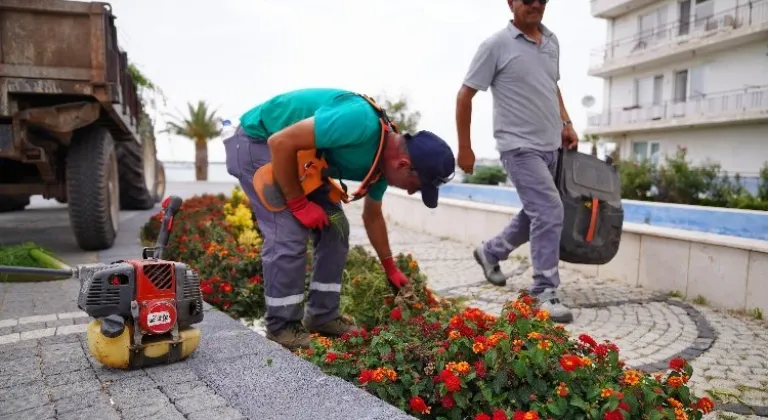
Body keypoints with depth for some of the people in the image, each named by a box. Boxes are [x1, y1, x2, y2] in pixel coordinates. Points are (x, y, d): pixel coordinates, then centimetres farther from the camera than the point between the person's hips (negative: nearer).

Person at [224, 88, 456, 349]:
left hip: (301, 156, 9)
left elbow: (372, 216, 12)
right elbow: (280, 142, -33)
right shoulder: (360, 122, -34)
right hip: (256, 142, -9)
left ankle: (323, 317, 13)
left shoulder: (382, 157, -4)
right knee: (289, 234, -17)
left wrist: (390, 269, 20)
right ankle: (282, 327, 1)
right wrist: (298, 203, -23)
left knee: (335, 228, 3)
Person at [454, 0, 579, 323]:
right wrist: (464, 148, -8)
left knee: (536, 214, 15)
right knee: (549, 212, -15)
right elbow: (465, 96, -7)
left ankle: (490, 252, 37)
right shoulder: (496, 45, -9)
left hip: (550, 146, 8)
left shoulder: (552, 41, 12)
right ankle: (545, 293, -3)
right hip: (520, 147, -8)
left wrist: (566, 123, 12)